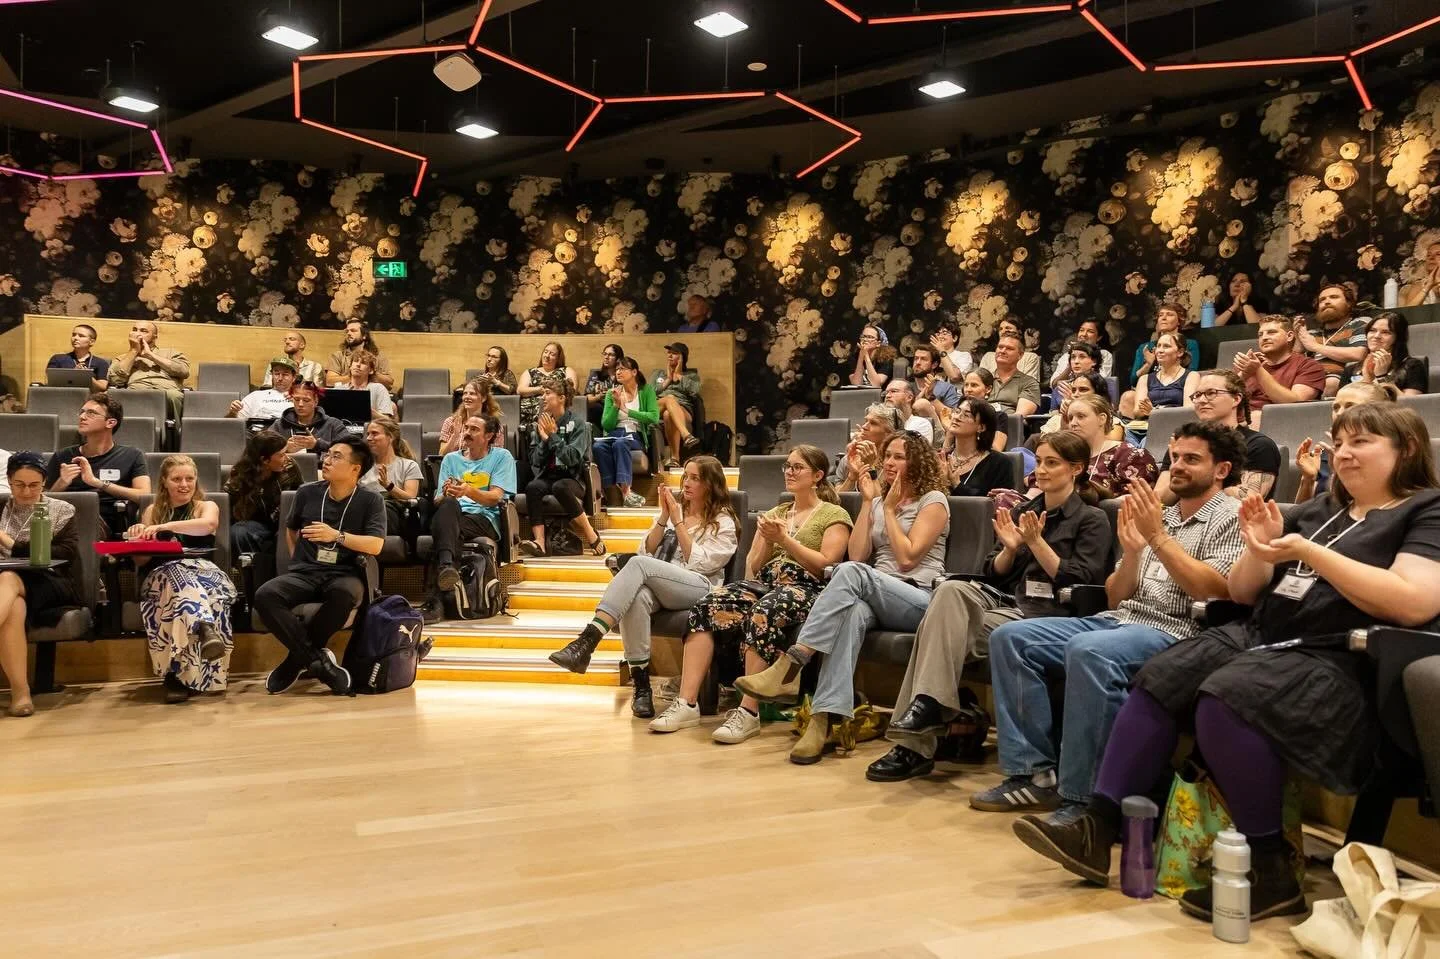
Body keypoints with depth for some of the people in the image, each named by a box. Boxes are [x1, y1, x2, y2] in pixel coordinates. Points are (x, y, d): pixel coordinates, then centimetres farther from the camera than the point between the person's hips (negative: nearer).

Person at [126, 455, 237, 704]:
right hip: (161, 574, 1)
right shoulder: (152, 511, 24)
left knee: (187, 582, -39)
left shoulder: (206, 506, 16)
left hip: (202, 570, -1)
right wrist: (137, 538, -6)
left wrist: (165, 527, -19)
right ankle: (205, 629, -66)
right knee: (179, 577, -38)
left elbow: (208, 525, -10)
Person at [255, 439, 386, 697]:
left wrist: (337, 535, -18)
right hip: (304, 572, 3)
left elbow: (375, 546, -10)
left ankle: (298, 659, -18)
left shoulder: (371, 500, 1)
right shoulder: (307, 493, 11)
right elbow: (291, 529, 29)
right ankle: (317, 659, -24)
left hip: (344, 574, -3)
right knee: (264, 596, -29)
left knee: (345, 594, -40)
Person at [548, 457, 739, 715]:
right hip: (657, 588, 4)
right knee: (637, 597, -37)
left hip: (698, 588, -4)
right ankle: (641, 687, -32)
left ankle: (586, 642, -44)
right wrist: (664, 517, 2)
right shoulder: (673, 509, 25)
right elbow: (647, 550, 15)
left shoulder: (724, 522, 12)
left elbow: (699, 563, -2)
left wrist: (678, 521, -3)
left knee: (638, 564, -33)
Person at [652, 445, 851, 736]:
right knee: (708, 606, -26)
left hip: (807, 590, -5)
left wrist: (785, 539, -6)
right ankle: (687, 704, -30)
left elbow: (826, 566, -3)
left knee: (763, 613, -39)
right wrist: (768, 541, 2)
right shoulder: (774, 514, 28)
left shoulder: (834, 515, 11)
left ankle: (748, 713, -37)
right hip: (764, 584, 5)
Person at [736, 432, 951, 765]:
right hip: (875, 598, 4)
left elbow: (907, 557, -8)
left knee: (851, 573, -34)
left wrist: (889, 509, -2)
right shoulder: (879, 501, 22)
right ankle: (823, 720, -48)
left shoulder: (933, 500, 5)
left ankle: (789, 668, -41)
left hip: (921, 599, -4)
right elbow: (857, 555, 7)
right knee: (852, 611, -37)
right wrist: (867, 503, 6)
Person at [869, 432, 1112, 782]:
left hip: (1048, 613, -5)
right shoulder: (1022, 512, 22)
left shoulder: (1092, 520, 6)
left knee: (949, 629, -27)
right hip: (1004, 599, 5)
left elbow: (1080, 582, -7)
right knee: (951, 590, -30)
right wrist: (1010, 548, -2)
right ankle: (928, 703, -34)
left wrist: (1037, 543, -12)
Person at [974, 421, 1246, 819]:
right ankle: (1036, 772, -11)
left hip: (1173, 631, -7)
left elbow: (1214, 590, -13)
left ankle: (1084, 798, -28)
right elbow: (1115, 596, 16)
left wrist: (1159, 537, -16)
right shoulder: (1158, 515, 21)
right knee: (1010, 637, -10)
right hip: (1118, 619, 7)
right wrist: (1131, 550, -2)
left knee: (1088, 650, -37)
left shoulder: (1230, 517, 4)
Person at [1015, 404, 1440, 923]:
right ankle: (1097, 828, -15)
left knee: (1225, 699, -33)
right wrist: (1259, 550, -1)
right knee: (1155, 682, -12)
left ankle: (1272, 870, -20)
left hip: (1338, 662, -8)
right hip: (1258, 637, 8)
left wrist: (1310, 553, -17)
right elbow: (1240, 592, 20)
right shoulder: (1317, 511, 21)